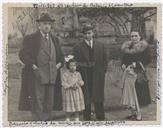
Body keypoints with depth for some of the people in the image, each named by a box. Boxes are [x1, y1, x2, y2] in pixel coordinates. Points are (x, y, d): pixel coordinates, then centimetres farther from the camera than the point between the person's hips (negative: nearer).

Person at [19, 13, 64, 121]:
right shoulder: (30, 39, -1)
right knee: (38, 102, -5)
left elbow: (61, 56, 26)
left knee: (50, 103, 10)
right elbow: (23, 54, -8)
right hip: (37, 76, -5)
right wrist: (33, 66, -15)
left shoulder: (55, 40, 17)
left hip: (52, 76, 6)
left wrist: (59, 64, 7)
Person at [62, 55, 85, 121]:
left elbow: (81, 81, 10)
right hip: (69, 92, -3)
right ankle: (68, 119, 12)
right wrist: (71, 86, -21)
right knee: (69, 107, 1)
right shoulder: (65, 74, -7)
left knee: (77, 106, 9)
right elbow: (64, 83, -11)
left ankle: (77, 118, 20)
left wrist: (79, 83, -12)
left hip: (77, 92, 4)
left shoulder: (77, 74, 5)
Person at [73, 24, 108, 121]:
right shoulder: (78, 47, 1)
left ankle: (101, 118, 16)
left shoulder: (100, 46, 10)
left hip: (98, 77, 2)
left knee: (99, 100, 7)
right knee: (86, 100, 0)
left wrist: (103, 71, 3)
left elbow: (104, 61, 13)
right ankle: (87, 119, 9)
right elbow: (75, 63, 1)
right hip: (84, 78, -2)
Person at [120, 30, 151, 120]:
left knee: (138, 94, -5)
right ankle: (134, 112, 16)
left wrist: (137, 64, -18)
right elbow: (124, 59, 16)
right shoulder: (127, 47, 12)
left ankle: (138, 114, 1)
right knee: (130, 93, 7)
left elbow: (147, 60, -8)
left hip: (138, 73, -5)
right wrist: (123, 65, -4)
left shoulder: (143, 46, -4)